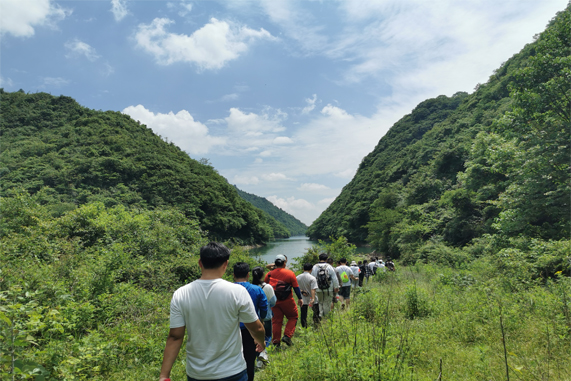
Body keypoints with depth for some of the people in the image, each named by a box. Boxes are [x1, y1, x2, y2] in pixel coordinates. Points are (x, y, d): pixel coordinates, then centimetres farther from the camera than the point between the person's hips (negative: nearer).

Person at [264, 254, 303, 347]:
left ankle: (275, 341, 13)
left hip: (274, 301, 3)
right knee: (293, 317, 14)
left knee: (276, 321, 12)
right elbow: (296, 287, -3)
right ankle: (287, 336, 1)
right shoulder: (290, 273, -6)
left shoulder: (269, 274, 1)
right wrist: (300, 298, 8)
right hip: (287, 301, -3)